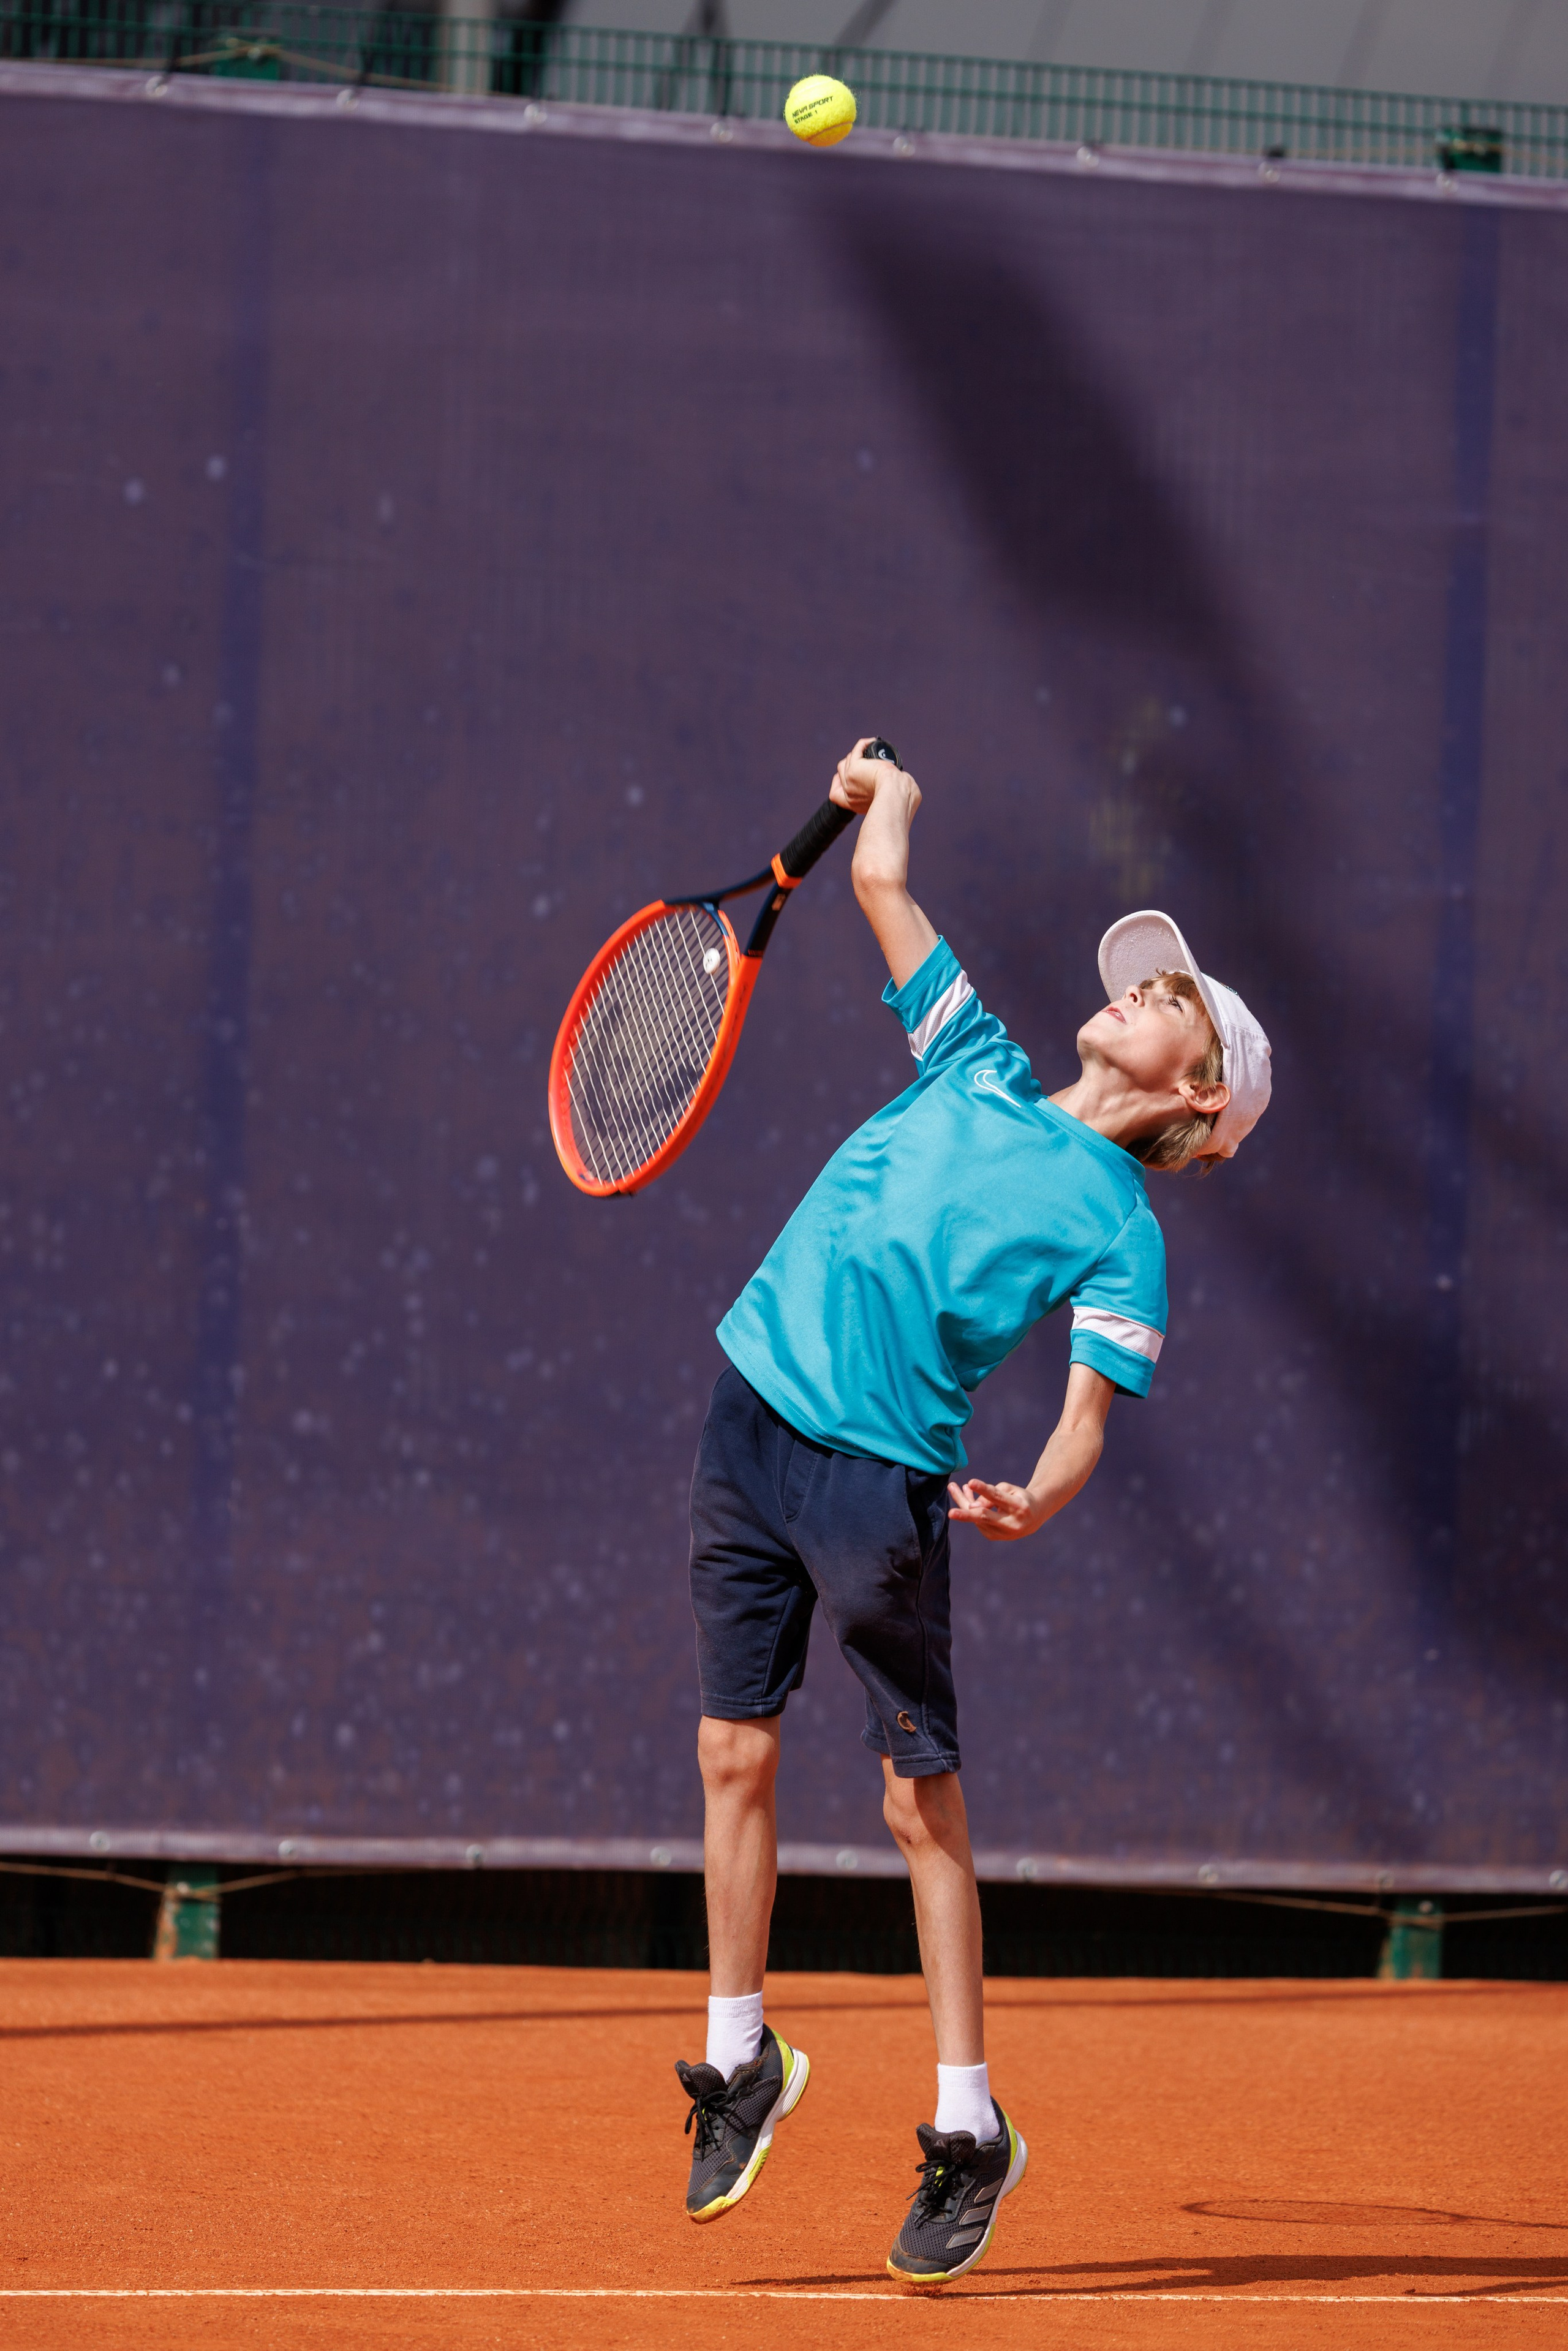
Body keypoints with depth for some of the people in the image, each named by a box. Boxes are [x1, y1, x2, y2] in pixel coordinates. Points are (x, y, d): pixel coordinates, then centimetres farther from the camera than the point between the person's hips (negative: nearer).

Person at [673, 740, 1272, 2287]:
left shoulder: (1117, 1231, -3)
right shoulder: (979, 1070, 12)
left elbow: (1092, 1408, -13)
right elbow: (879, 882, 17)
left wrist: (1038, 1498, -31)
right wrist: (883, 797, 34)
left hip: (882, 1478, -5)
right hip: (751, 1418, 5)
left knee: (921, 1804, -1)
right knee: (735, 1757, 7)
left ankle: (968, 2132, 6)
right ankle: (740, 2061, 21)